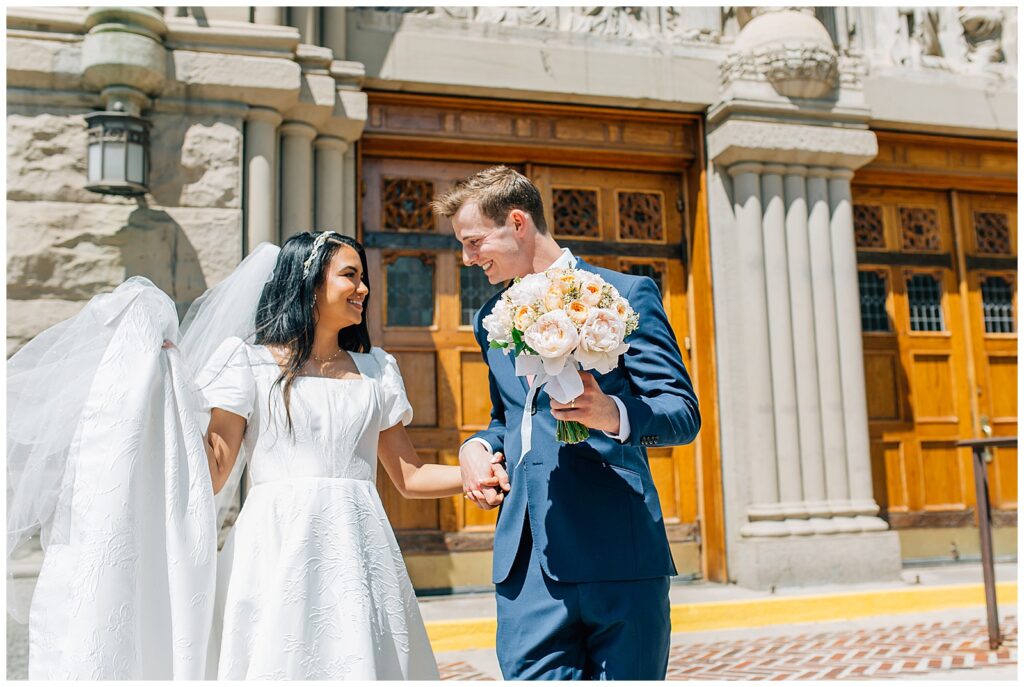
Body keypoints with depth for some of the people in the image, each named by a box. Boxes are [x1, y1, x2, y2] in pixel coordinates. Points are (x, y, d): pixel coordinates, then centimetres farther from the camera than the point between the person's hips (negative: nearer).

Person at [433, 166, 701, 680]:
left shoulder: (626, 294, 0)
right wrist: (477, 445, 7)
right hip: (527, 560, 4)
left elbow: (684, 413, -4)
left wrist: (614, 413, -25)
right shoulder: (490, 318, 18)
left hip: (618, 554, -4)